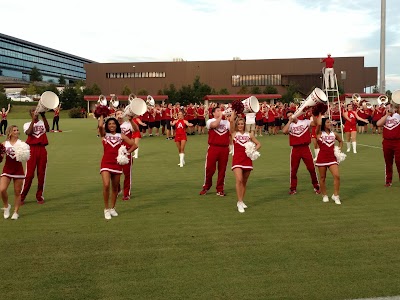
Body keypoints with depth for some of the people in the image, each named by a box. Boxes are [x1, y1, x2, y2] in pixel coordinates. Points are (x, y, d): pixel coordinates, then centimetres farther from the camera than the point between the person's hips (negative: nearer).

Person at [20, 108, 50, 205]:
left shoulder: (43, 123, 11)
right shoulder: (27, 124, 10)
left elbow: (47, 129, -12)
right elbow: (28, 132, -12)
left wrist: (43, 116, -21)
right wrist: (33, 119, -14)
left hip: (42, 150, 1)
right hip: (32, 149, -1)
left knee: (41, 174, 4)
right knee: (29, 174, -4)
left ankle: (39, 196, 15)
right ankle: (21, 197, 5)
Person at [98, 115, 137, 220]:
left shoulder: (121, 136, 8)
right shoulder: (104, 135, 5)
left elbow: (134, 145, 7)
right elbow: (100, 125, -17)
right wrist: (102, 115, -4)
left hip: (117, 163, 2)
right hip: (106, 163, -2)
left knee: (115, 187, 10)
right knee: (106, 185, -17)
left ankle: (112, 208, 27)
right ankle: (106, 209, -2)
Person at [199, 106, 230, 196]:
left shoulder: (226, 122, 15)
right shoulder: (210, 121, 4)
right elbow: (214, 125, -18)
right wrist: (221, 116, -9)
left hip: (224, 148, 3)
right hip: (213, 148, -3)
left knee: (222, 169, 5)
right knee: (210, 168, -1)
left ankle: (220, 189, 14)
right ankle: (206, 187, 16)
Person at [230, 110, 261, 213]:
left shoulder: (249, 134, 10)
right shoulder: (234, 133, 3)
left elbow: (258, 144, 15)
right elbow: (231, 120, -11)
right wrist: (234, 111, -1)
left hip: (247, 160, 3)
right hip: (237, 159, -3)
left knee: (244, 182, 9)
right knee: (239, 180, -17)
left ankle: (241, 201, 21)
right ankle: (239, 202, -12)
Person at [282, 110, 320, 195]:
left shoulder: (305, 122, 3)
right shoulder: (290, 125, 5)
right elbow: (284, 131, -15)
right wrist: (290, 121, -10)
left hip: (305, 148, -1)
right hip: (295, 149, 1)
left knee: (311, 168, 3)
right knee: (293, 170, 6)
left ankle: (316, 187, 18)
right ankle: (293, 188, 18)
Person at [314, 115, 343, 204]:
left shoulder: (334, 134, 8)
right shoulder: (319, 133, -3)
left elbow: (341, 141, 26)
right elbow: (319, 124, -22)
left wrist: (339, 149, 10)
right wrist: (320, 115, -7)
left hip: (332, 157, 3)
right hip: (322, 158, -3)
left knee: (337, 176, -11)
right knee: (322, 177, 7)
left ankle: (335, 195, 2)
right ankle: (324, 195, 23)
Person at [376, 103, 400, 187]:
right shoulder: (385, 117, 11)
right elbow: (378, 124, -7)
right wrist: (387, 114, -6)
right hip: (387, 142, 4)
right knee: (388, 163, 11)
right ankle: (388, 181, 20)